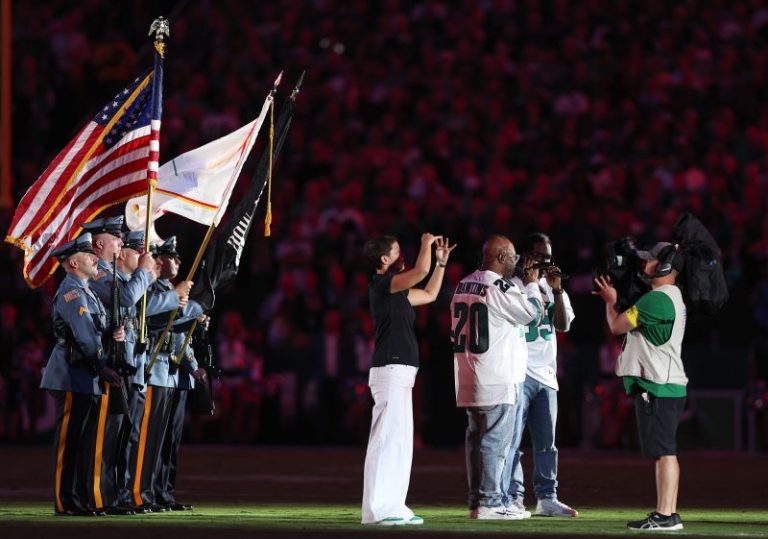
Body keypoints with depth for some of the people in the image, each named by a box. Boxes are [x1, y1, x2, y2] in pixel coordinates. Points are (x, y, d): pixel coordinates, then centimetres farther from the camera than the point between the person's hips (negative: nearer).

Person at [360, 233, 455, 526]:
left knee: (399, 440, 11)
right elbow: (420, 271, -22)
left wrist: (441, 262, 28)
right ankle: (379, 509, -17)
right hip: (391, 370, -10)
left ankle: (392, 507, 13)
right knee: (388, 438, -13)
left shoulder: (395, 290, 19)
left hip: (399, 374, 10)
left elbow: (429, 294, 33)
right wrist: (427, 243, -5)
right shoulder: (382, 283, -9)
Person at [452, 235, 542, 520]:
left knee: (476, 438, 12)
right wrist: (531, 284, 8)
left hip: (468, 379, 9)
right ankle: (489, 503, -7)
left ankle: (476, 501, 15)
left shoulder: (463, 286, 12)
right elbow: (532, 313, -6)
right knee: (496, 440, -6)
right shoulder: (500, 288, -14)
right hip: (497, 379, -9)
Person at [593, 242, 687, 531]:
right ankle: (666, 513, 14)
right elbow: (632, 320, 30)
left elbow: (617, 325, -10)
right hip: (668, 385, 11)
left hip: (657, 387, -11)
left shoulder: (656, 299, -15)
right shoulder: (673, 297, 19)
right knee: (664, 451, 12)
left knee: (664, 451, -13)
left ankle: (666, 516, -16)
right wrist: (615, 299, 22)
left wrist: (611, 301, 8)